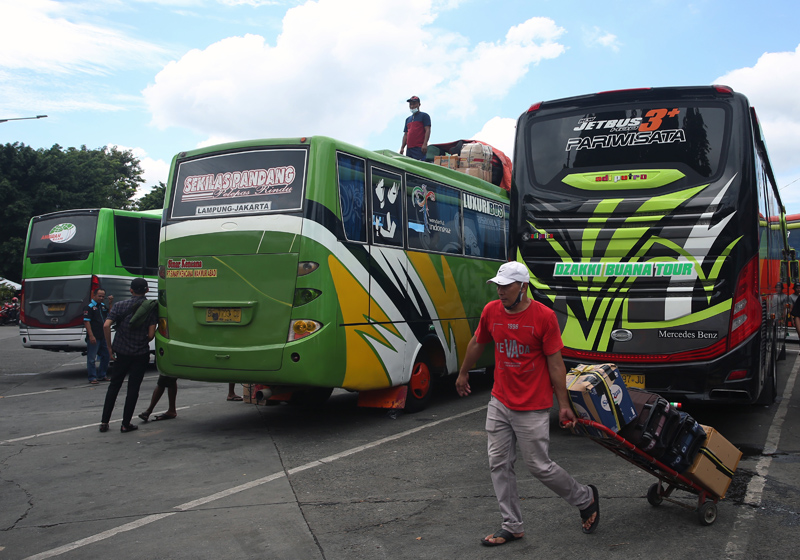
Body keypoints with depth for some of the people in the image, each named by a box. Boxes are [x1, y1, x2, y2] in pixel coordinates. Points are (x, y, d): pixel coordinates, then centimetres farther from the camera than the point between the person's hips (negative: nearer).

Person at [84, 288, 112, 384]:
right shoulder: (89, 307, -9)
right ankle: (92, 377, 5)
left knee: (106, 356, 14)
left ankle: (102, 375, 26)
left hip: (103, 336, 8)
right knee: (92, 358, -1)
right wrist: (91, 336, -21)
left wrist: (111, 303, 4)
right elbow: (86, 321, -14)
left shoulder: (103, 306, 14)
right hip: (94, 337, -8)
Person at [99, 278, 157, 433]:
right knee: (133, 388, 6)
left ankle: (104, 422, 14)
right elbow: (151, 334, -10)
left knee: (114, 385, 14)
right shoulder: (151, 308, -5)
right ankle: (126, 424, 7)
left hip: (121, 352, 2)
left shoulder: (120, 306, -1)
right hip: (141, 354, -2)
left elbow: (106, 325, -13)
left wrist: (110, 347, -5)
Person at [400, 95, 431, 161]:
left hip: (419, 148, -7)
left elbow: (427, 130, -5)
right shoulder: (408, 119, 25)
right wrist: (402, 147, 12)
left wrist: (425, 144, -17)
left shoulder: (424, 116, 5)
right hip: (409, 148, 7)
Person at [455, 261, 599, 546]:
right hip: (499, 403, 5)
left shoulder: (544, 316, -15)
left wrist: (564, 404, -8)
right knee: (499, 464, 7)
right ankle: (512, 526, 21)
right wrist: (463, 374, 27)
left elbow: (555, 363, -10)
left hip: (532, 409, -5)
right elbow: (477, 343, 15)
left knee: (539, 465, 2)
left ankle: (586, 498, 29)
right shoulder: (491, 311, -2)